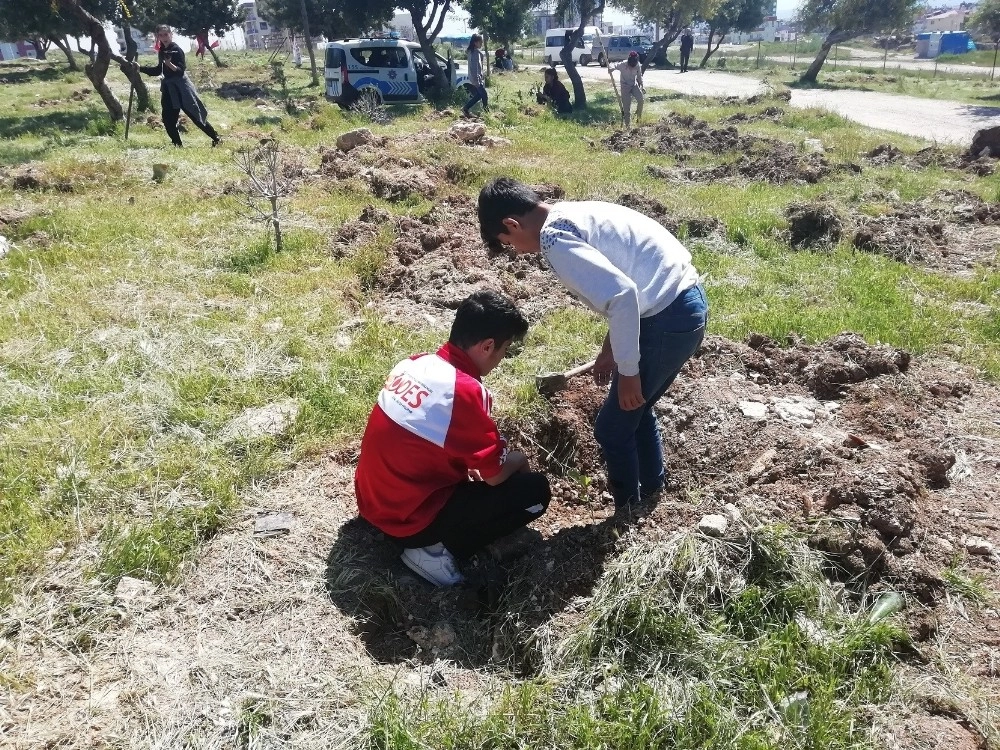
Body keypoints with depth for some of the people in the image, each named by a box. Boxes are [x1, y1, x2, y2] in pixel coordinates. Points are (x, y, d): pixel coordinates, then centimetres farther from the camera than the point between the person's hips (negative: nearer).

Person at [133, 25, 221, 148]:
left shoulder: (177, 50, -12)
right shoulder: (162, 51, 10)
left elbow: (181, 71, -20)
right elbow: (159, 70, 21)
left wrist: (170, 64, -37)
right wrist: (141, 68, 19)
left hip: (180, 87, -7)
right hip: (168, 88, 7)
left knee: (195, 115, -4)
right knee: (168, 120, 2)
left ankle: (216, 139, 6)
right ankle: (177, 144, 13)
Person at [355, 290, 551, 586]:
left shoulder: (415, 363, 0)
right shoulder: (465, 390, -25)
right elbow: (496, 474, -16)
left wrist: (471, 460, 16)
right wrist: (519, 459, 6)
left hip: (372, 501, 8)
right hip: (410, 519, -8)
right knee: (535, 491, -5)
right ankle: (435, 547, -5)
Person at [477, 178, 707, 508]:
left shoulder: (555, 239, -15)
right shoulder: (576, 214, 15)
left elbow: (621, 295, -26)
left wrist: (627, 370, -16)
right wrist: (610, 347, 26)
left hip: (669, 319, -10)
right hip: (687, 301, 10)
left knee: (612, 428, 7)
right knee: (635, 408, 27)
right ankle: (651, 488, 45)